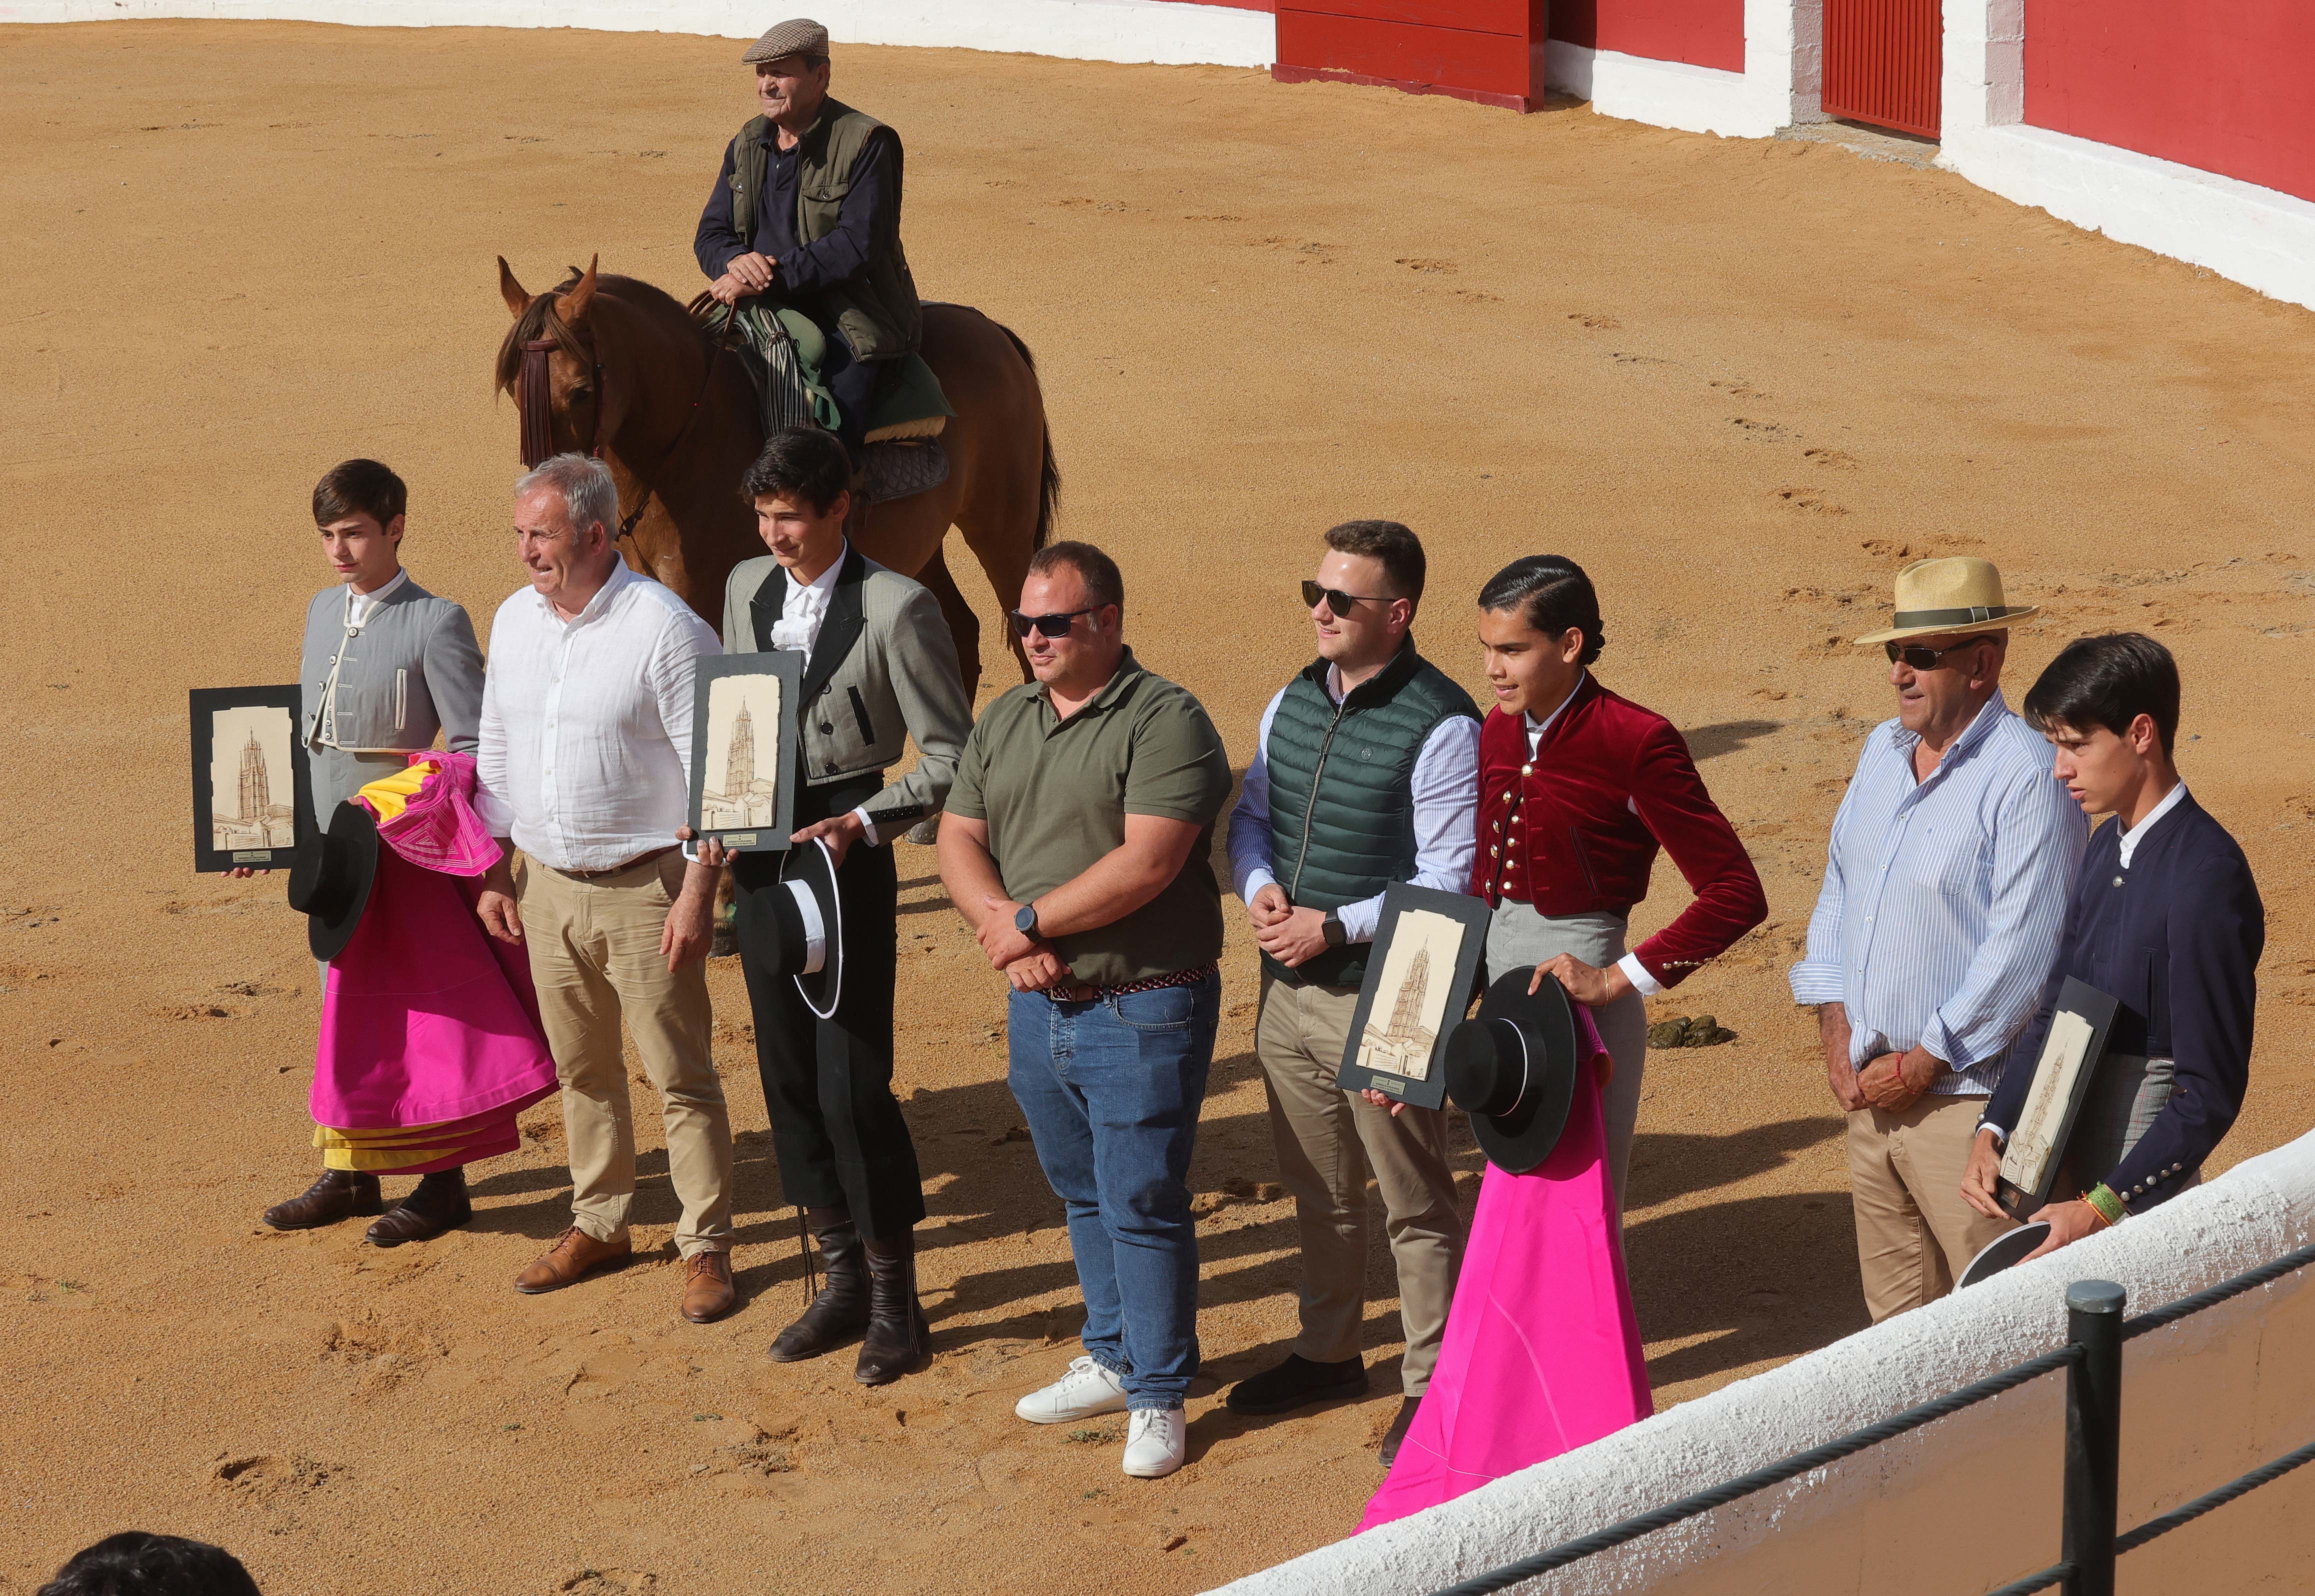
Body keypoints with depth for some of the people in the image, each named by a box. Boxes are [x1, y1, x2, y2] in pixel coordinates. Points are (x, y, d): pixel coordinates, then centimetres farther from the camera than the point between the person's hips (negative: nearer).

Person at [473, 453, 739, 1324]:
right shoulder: (513, 621, 6)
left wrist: (697, 894, -17)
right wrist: (493, 870, 13)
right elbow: (495, 752, 16)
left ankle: (706, 1245, 8)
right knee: (580, 1066, 15)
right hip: (548, 884, 6)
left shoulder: (664, 628, -14)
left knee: (679, 1073, -2)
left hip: (645, 885, -6)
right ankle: (598, 1225, 29)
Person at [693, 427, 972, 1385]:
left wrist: (860, 824, -20)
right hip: (758, 865, 6)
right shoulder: (748, 589, 8)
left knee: (854, 1084, -4)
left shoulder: (896, 608, -12)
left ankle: (895, 1300, 10)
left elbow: (952, 758, -10)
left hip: (845, 862, -6)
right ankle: (843, 1278, 25)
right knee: (789, 1077, 12)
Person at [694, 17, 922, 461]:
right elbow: (710, 234, 13)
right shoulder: (748, 144, 12)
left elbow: (857, 244, -17)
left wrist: (770, 278, -23)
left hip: (849, 321, -7)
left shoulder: (866, 143, -8)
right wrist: (736, 261, -13)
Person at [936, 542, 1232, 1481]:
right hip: (1039, 1005, 7)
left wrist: (1028, 922, -15)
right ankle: (1113, 1360, 31)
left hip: (1143, 1010, -7)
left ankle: (1159, 1397, 7)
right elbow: (958, 840, 8)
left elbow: (1146, 864, -21)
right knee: (1082, 1194, 17)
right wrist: (1001, 930, -11)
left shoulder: (1165, 722, -13)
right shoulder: (1004, 724, 11)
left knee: (1142, 1201, -3)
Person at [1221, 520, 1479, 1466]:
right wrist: (1260, 889, -3)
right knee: (1318, 1191, 20)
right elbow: (1250, 813, 17)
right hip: (1288, 990, 7)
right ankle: (1328, 1352, 36)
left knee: (1414, 1203, 4)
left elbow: (1451, 882, -17)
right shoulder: (1294, 702, 8)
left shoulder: (1441, 726, -16)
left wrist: (1336, 928, -19)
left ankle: (1432, 1383, 15)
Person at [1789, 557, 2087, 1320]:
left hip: (1969, 1094, -8)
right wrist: (1837, 1032, 6)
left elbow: (2024, 952, -19)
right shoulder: (1882, 750, 10)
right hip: (1872, 1089, 8)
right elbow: (1839, 892, 17)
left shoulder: (2028, 775, -15)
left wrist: (1919, 1066, -15)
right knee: (1895, 1317, 15)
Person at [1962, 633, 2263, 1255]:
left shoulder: (2206, 876, -19)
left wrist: (2104, 1208, -21)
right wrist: (1993, 1132, 1)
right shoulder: (2107, 848, 9)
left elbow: (2210, 1093, -19)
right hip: (2068, 1170, 8)